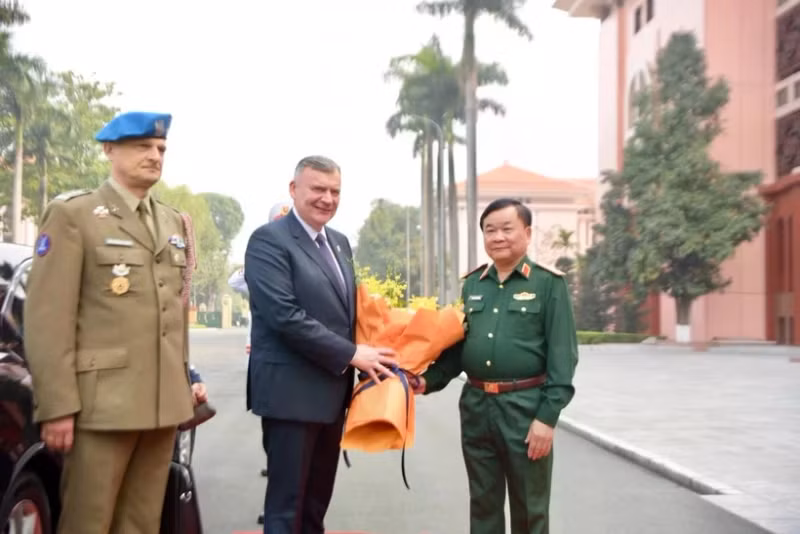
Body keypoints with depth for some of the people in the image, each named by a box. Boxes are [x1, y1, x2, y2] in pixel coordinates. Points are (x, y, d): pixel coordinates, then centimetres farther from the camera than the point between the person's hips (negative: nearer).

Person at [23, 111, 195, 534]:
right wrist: (57, 405, -15)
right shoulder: (72, 214, -2)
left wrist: (184, 385, 15)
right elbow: (47, 316, -10)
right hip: (102, 401, -6)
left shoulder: (175, 222, 18)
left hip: (164, 401, 6)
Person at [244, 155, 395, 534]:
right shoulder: (269, 240, -12)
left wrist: (365, 354, 3)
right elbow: (285, 316, -21)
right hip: (291, 391, -8)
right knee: (287, 502, 2)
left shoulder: (339, 243, 14)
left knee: (318, 500, 17)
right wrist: (352, 354, -19)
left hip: (333, 389, 8)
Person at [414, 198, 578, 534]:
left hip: (526, 408, -4)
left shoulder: (549, 283, -4)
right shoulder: (472, 283, 10)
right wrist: (429, 380, -1)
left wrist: (548, 416, -14)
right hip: (476, 407, 4)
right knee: (483, 504, 14)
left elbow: (562, 355, -9)